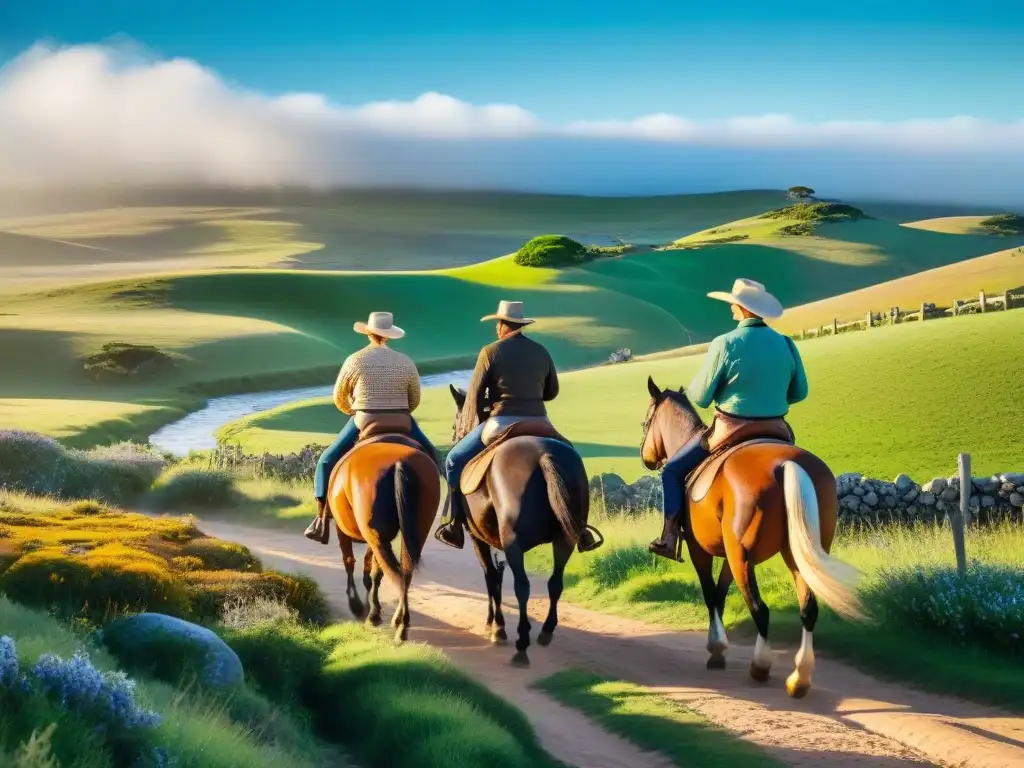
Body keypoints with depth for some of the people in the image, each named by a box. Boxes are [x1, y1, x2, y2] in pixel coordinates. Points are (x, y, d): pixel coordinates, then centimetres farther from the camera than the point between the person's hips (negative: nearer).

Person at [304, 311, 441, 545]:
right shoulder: (406, 362, 1)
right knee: (431, 456, 26)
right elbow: (415, 400, 9)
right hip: (403, 425, 2)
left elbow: (339, 397, 6)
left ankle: (322, 522, 5)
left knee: (327, 461, 14)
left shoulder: (355, 361, -4)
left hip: (364, 424, -2)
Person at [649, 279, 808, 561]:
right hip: (776, 430, 4)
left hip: (731, 430, -4)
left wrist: (693, 386, 14)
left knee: (673, 471, 13)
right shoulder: (785, 344, -1)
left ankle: (669, 537, 2)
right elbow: (799, 392, 9)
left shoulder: (725, 344, -15)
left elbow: (700, 397, -9)